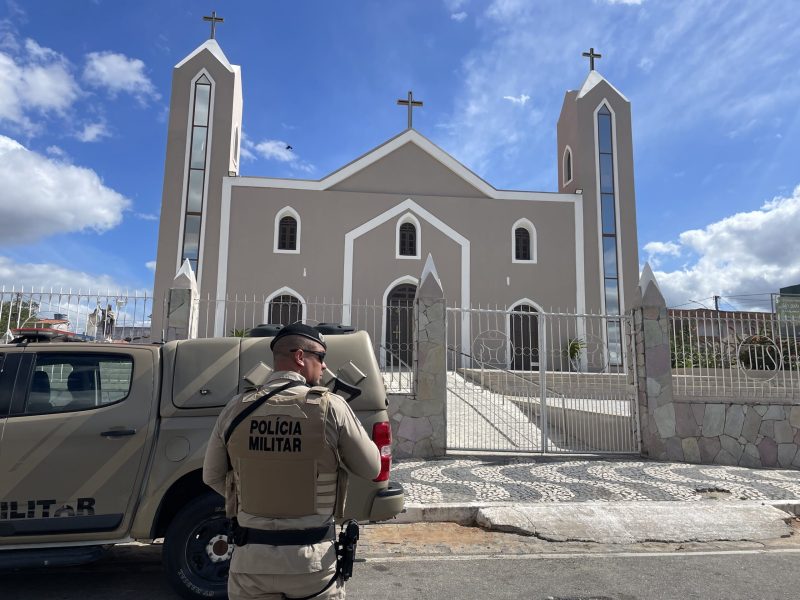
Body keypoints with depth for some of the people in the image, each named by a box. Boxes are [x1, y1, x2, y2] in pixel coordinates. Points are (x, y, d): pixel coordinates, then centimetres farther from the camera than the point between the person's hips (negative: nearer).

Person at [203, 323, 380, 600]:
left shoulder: (236, 408, -4)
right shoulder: (331, 407, -13)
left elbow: (212, 477, 7)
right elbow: (371, 468, -3)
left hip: (251, 558, 2)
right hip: (313, 559, -1)